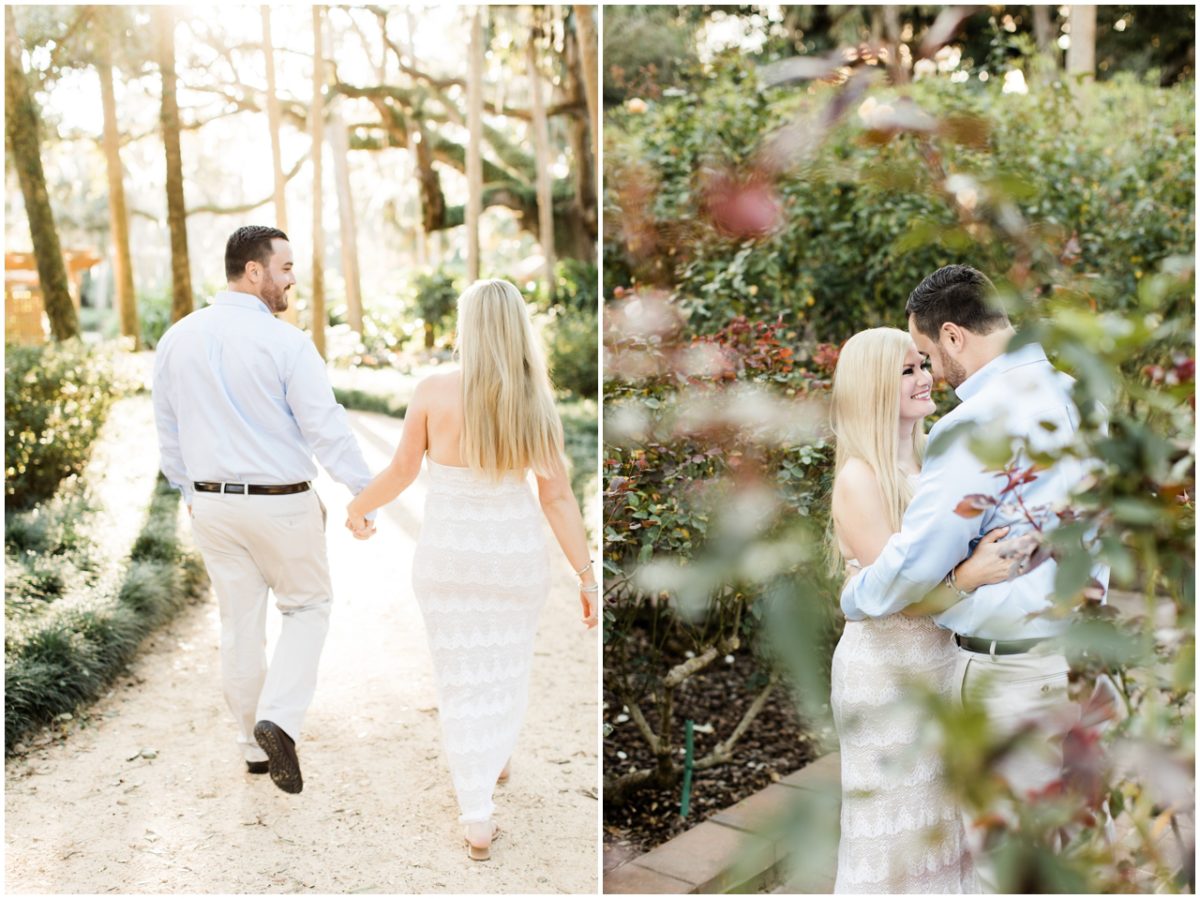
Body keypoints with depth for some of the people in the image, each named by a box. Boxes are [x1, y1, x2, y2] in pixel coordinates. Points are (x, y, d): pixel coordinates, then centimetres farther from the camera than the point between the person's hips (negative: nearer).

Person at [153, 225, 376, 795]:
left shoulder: (177, 339, 2)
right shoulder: (284, 341, -15)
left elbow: (168, 432, 10)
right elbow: (326, 428, -15)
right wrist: (367, 496, -7)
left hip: (212, 504, 5)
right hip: (282, 503, -5)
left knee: (239, 624, 15)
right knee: (308, 605, 15)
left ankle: (254, 746, 26)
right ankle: (278, 719, -3)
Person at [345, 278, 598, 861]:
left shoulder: (433, 392, -14)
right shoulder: (534, 400, -10)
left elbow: (402, 471, -4)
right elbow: (557, 496, -9)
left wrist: (359, 506, 16)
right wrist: (586, 575, -3)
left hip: (448, 554, -1)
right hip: (515, 552, 1)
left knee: (463, 676, 9)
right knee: (507, 664, 23)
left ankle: (479, 818, 12)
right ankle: (496, 757, 47)